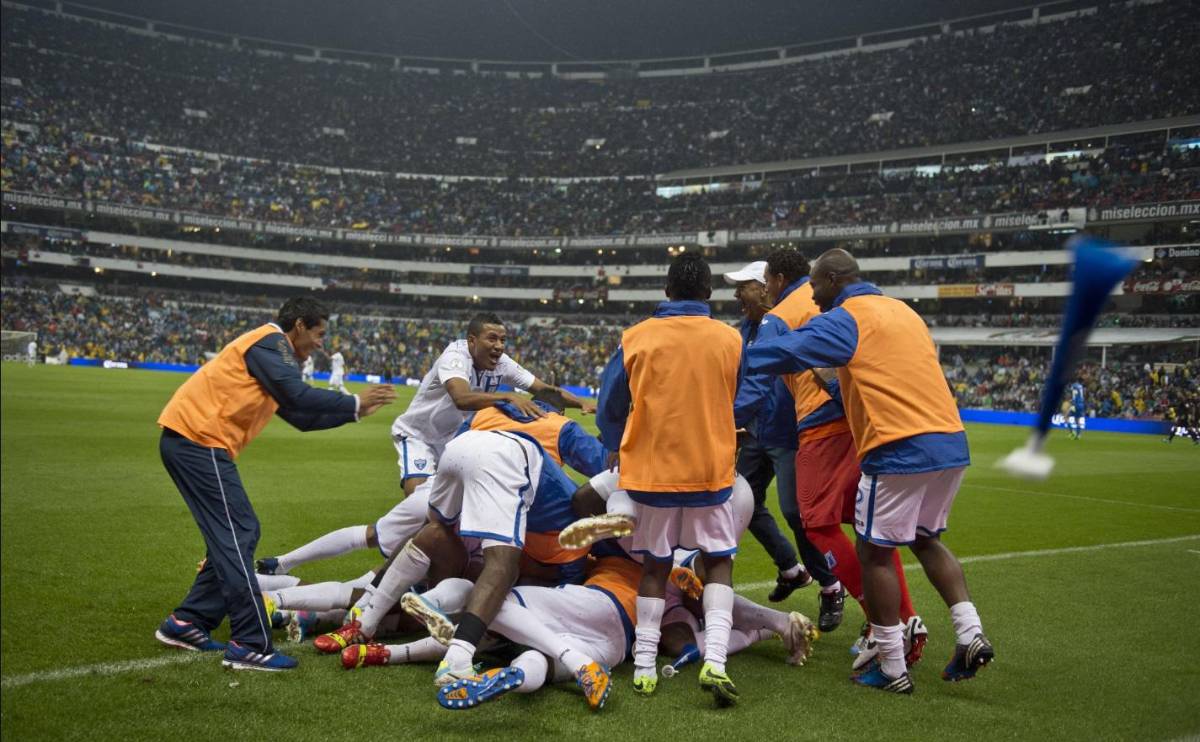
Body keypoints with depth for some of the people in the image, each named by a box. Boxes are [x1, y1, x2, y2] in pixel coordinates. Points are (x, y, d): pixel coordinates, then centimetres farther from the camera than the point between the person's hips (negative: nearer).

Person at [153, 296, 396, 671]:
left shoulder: (270, 350, 24)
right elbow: (299, 397, -20)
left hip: (189, 441, 10)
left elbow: (300, 417, 27)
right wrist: (354, 402, -9)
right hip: (198, 440, -10)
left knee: (235, 535, 14)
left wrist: (353, 412, 24)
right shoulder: (270, 342, -7)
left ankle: (185, 623, 19)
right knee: (236, 537, -10)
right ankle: (250, 645, -9)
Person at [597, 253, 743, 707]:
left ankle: (644, 666, 11)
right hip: (711, 469, -1)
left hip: (651, 469, 1)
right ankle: (714, 660, -6)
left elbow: (610, 406, 6)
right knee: (719, 562, 11)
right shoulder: (729, 339, -3)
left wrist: (616, 450, 23)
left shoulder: (637, 338, -3)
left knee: (655, 566, 13)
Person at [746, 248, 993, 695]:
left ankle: (892, 669, 9)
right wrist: (837, 383, 30)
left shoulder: (845, 319, -5)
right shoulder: (904, 311, 21)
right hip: (951, 443, 8)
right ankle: (971, 633, 11)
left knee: (875, 552, 4)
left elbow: (785, 353, -13)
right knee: (926, 539, 24)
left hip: (900, 450, -8)